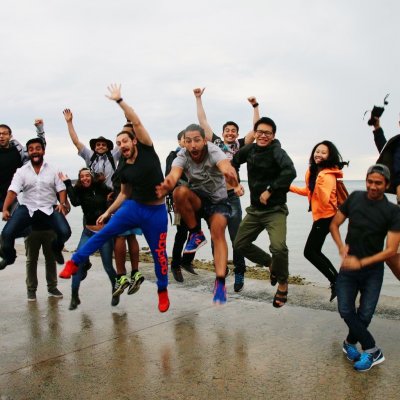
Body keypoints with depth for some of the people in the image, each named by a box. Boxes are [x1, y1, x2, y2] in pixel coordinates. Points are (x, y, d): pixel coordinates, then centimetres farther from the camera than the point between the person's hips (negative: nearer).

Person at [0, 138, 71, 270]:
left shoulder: (52, 170, 7)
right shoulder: (21, 171, 4)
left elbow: (61, 189, 6)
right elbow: (12, 191, -6)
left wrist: (62, 203, -12)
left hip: (49, 208, 0)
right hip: (27, 208, 0)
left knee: (65, 232, -23)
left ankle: (56, 249, 15)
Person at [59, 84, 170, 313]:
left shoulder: (147, 150, -5)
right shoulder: (124, 170, 6)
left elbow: (136, 122, -12)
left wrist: (119, 100, -9)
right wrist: (108, 212, 15)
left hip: (156, 211, -3)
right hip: (133, 207, 4)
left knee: (159, 252, 4)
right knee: (103, 234, -4)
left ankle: (163, 291, 22)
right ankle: (74, 263, 11)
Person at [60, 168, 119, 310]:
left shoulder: (101, 188, -2)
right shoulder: (79, 191, 2)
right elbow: (75, 202, -19)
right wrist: (67, 183, -18)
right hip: (88, 233, 2)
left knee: (108, 266, 4)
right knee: (78, 262, -10)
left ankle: (116, 292, 30)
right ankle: (74, 297, 2)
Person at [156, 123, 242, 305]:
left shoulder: (213, 152, -25)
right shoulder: (182, 156, -18)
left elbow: (225, 166, -47)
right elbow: (174, 174, -38)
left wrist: (234, 182, -71)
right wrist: (166, 186, -64)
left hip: (218, 200, -2)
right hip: (197, 199, 2)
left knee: (218, 232, -28)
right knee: (180, 192, -30)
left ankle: (220, 282, -27)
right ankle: (196, 234, -12)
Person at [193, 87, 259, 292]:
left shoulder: (240, 146, 9)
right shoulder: (215, 142, 11)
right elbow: (203, 121, 12)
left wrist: (255, 106, -1)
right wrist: (198, 98, 11)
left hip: (232, 197, -1)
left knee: (236, 239, 2)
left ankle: (239, 273, 14)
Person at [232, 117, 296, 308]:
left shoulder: (277, 151, -15)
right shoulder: (249, 149, 3)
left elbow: (290, 172, -32)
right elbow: (235, 161, 22)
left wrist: (270, 191, -28)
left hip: (275, 210, -7)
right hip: (255, 209, 7)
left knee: (278, 247, -25)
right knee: (240, 244, 13)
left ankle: (282, 285, 3)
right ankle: (272, 265, 34)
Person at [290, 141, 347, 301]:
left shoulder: (328, 175, -19)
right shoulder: (312, 171, 6)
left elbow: (324, 201, -29)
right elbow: (309, 191, 22)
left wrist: (320, 183, -40)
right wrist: (291, 187, 16)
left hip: (325, 217, -9)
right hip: (319, 216, 9)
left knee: (309, 252, -7)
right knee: (315, 251, 15)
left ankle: (335, 281, 0)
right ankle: (336, 280, 23)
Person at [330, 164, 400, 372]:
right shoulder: (355, 198, -2)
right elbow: (334, 224, 7)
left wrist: (361, 263, -19)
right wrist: (341, 246, -10)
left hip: (373, 270, -2)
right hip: (348, 266, 2)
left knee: (365, 314, 1)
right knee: (346, 310, -7)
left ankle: (350, 343, 29)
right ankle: (372, 351, 9)